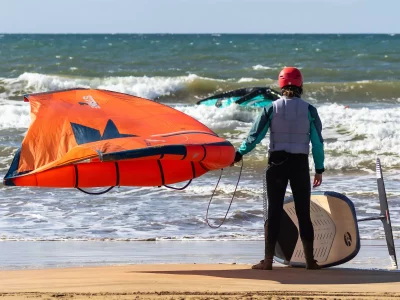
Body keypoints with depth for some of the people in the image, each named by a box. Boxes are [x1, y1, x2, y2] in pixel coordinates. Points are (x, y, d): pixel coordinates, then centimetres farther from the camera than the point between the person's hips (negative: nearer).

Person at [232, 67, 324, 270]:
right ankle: (310, 261, 8)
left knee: (274, 212, 3)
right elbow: (318, 142, 1)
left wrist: (239, 154, 10)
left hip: (277, 163, 0)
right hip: (300, 164, 0)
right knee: (303, 213, 6)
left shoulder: (272, 108, -2)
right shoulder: (309, 110, -1)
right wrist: (319, 169, 9)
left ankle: (268, 261, 2)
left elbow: (255, 135, -2)